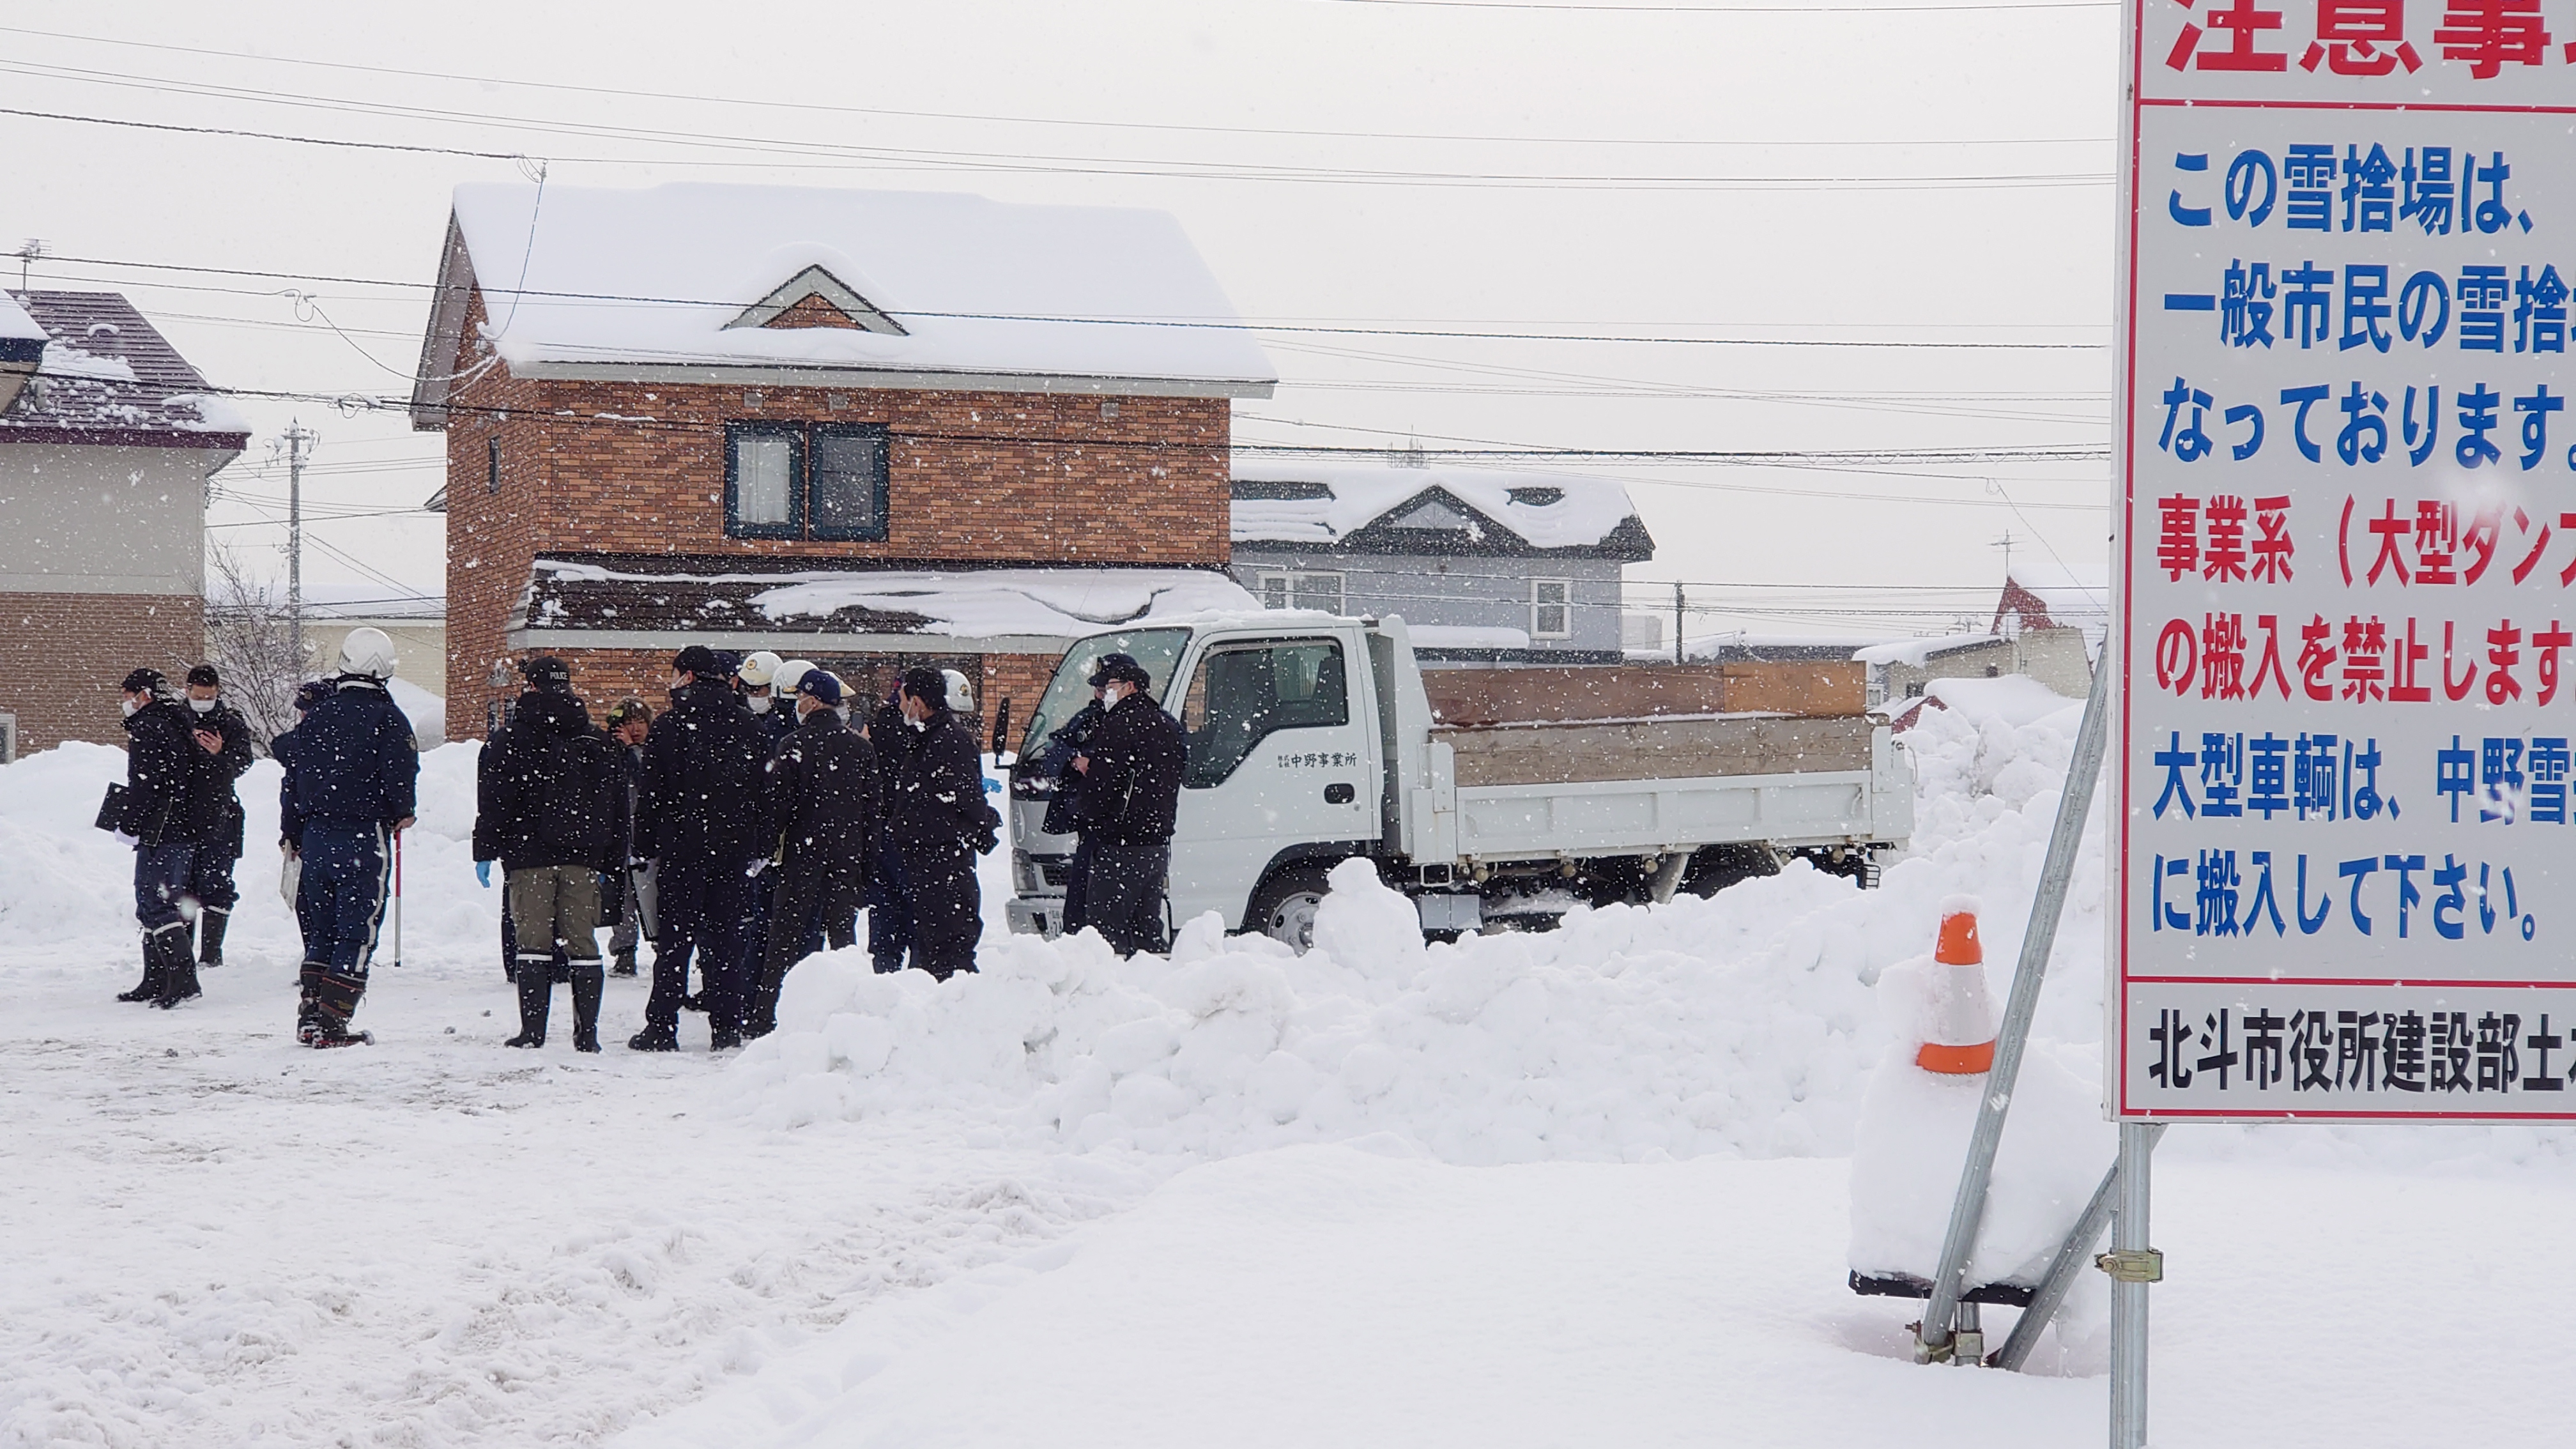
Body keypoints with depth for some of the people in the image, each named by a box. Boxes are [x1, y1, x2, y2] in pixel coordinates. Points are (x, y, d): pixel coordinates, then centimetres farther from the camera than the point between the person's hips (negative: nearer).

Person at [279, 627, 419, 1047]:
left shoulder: (315, 718, 9)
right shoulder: (387, 719, -8)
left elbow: (293, 777, 12)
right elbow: (400, 775, -13)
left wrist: (293, 835, 21)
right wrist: (402, 813, 9)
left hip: (315, 836, 5)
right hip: (364, 838, -5)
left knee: (320, 930, 16)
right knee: (357, 933, -1)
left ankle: (309, 1016, 14)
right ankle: (333, 1023, -6)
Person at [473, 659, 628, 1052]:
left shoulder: (510, 742, -2)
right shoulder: (599, 744, 11)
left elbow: (493, 802, -3)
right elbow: (617, 807, 15)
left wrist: (485, 853, 1)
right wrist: (610, 861, 20)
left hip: (530, 857, -3)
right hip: (582, 857, 3)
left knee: (534, 941, -1)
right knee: (582, 942, 4)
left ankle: (533, 1031, -4)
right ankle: (587, 1033, 2)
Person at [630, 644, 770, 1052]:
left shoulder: (669, 727, -6)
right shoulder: (748, 728, 7)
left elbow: (653, 794, -6)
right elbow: (763, 789, 9)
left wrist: (645, 846, 0)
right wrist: (758, 846, 14)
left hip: (681, 846, -3)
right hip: (735, 846, 3)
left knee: (675, 937, 1)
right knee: (726, 936, 6)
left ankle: (662, 1026, -1)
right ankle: (727, 1028, 4)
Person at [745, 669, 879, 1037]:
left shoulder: (794, 746, -9)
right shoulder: (862, 748, 5)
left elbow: (776, 801, -10)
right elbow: (873, 804, 8)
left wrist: (766, 842, 0)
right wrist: (866, 854, 14)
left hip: (802, 852, -3)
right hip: (848, 853, 4)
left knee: (785, 935, 1)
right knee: (842, 932, 8)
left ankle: (766, 1017, 1)